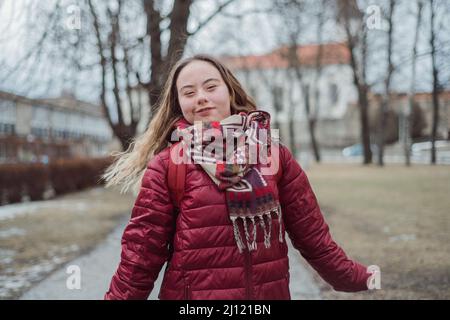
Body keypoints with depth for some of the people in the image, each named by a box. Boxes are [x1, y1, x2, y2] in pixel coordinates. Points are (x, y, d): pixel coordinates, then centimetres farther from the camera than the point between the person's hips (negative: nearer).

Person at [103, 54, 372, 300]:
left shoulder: (273, 153, 0)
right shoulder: (166, 165, -7)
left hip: (271, 291, 3)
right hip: (193, 293, -2)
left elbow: (311, 232, 6)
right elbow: (142, 252, -6)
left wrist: (355, 277, 10)